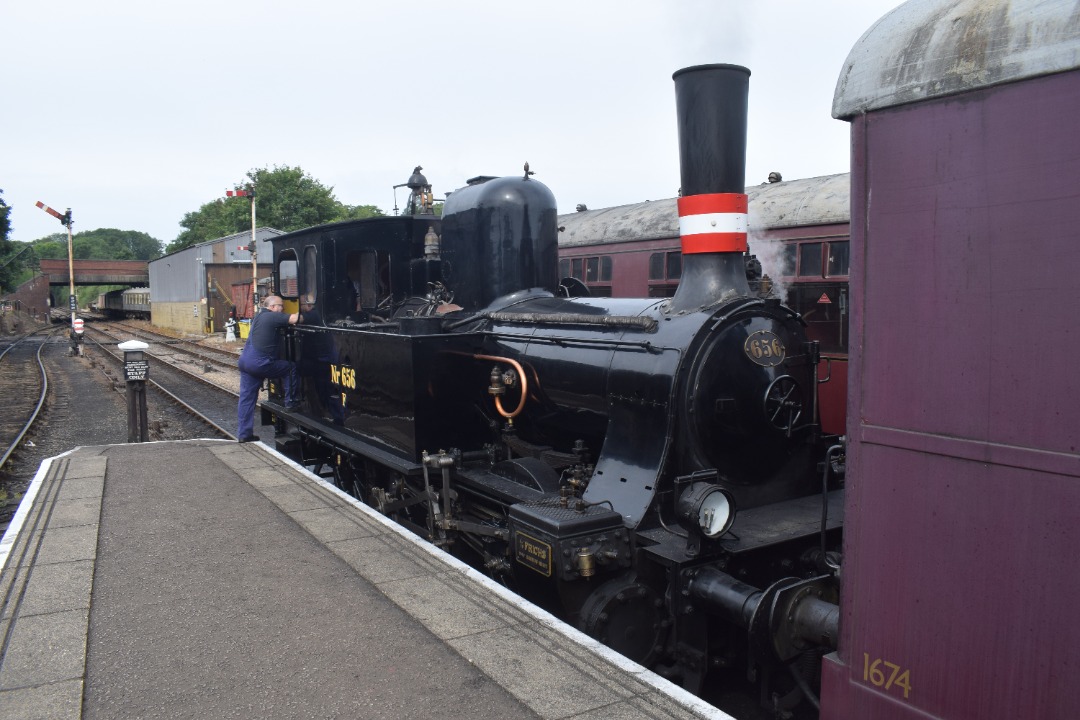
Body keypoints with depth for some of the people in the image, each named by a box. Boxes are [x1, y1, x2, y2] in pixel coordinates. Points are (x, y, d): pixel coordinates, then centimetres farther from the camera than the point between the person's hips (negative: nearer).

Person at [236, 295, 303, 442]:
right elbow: (295, 319, -17)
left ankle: (243, 434, 12)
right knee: (291, 367, 9)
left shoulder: (259, 316, 21)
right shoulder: (272, 317, -9)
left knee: (246, 397, 9)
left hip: (245, 361, 9)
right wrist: (300, 316, 3)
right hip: (260, 363, -9)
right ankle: (290, 402, 14)